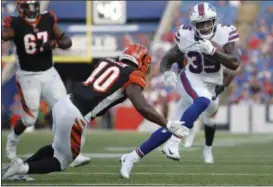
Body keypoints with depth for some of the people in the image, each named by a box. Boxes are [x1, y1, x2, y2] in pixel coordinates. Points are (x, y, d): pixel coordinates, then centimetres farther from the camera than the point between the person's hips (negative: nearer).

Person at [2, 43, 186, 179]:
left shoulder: (107, 62, 16)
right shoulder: (132, 77, -3)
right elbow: (143, 108, -12)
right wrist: (169, 125, -8)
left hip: (64, 103, 7)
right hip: (75, 116, -7)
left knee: (57, 147, 33)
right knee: (62, 162, 13)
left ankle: (23, 164, 22)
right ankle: (22, 169, -4)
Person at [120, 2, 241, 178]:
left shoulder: (225, 35, -12)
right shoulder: (187, 37, -10)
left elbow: (234, 63, -23)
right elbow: (167, 60, 0)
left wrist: (212, 50, -35)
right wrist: (167, 73, -23)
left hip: (212, 88, 2)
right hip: (191, 80, -2)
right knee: (203, 102, -38)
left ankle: (132, 157, 4)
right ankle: (174, 143, -41)